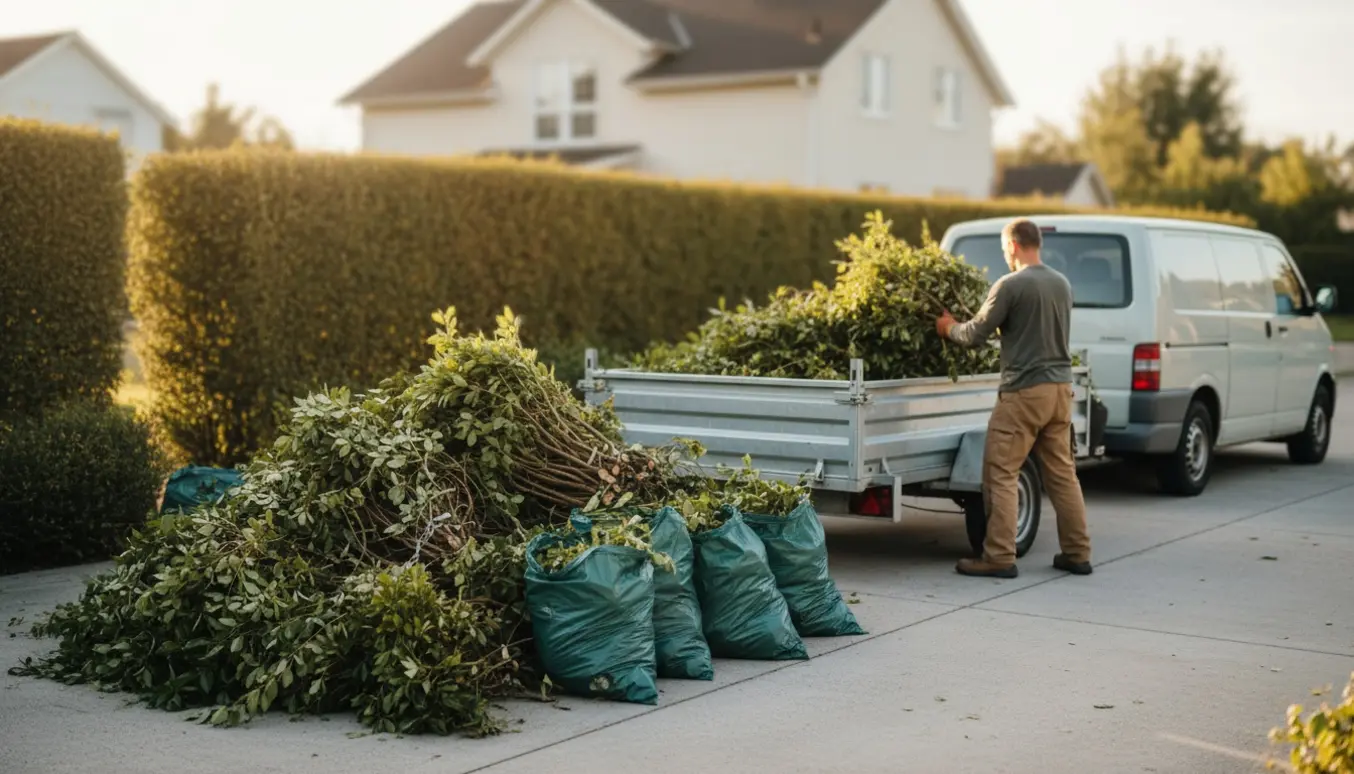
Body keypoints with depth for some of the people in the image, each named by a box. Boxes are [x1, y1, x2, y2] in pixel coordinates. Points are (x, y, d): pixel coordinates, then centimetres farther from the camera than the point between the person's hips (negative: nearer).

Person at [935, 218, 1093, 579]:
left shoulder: (1010, 285, -11)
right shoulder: (1062, 284, 10)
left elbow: (976, 335, -7)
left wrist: (949, 328, 12)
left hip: (1024, 390, -7)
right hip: (1060, 387, 7)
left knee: (1001, 474, -2)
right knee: (1062, 472, 13)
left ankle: (999, 557, -4)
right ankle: (1077, 553, 16)